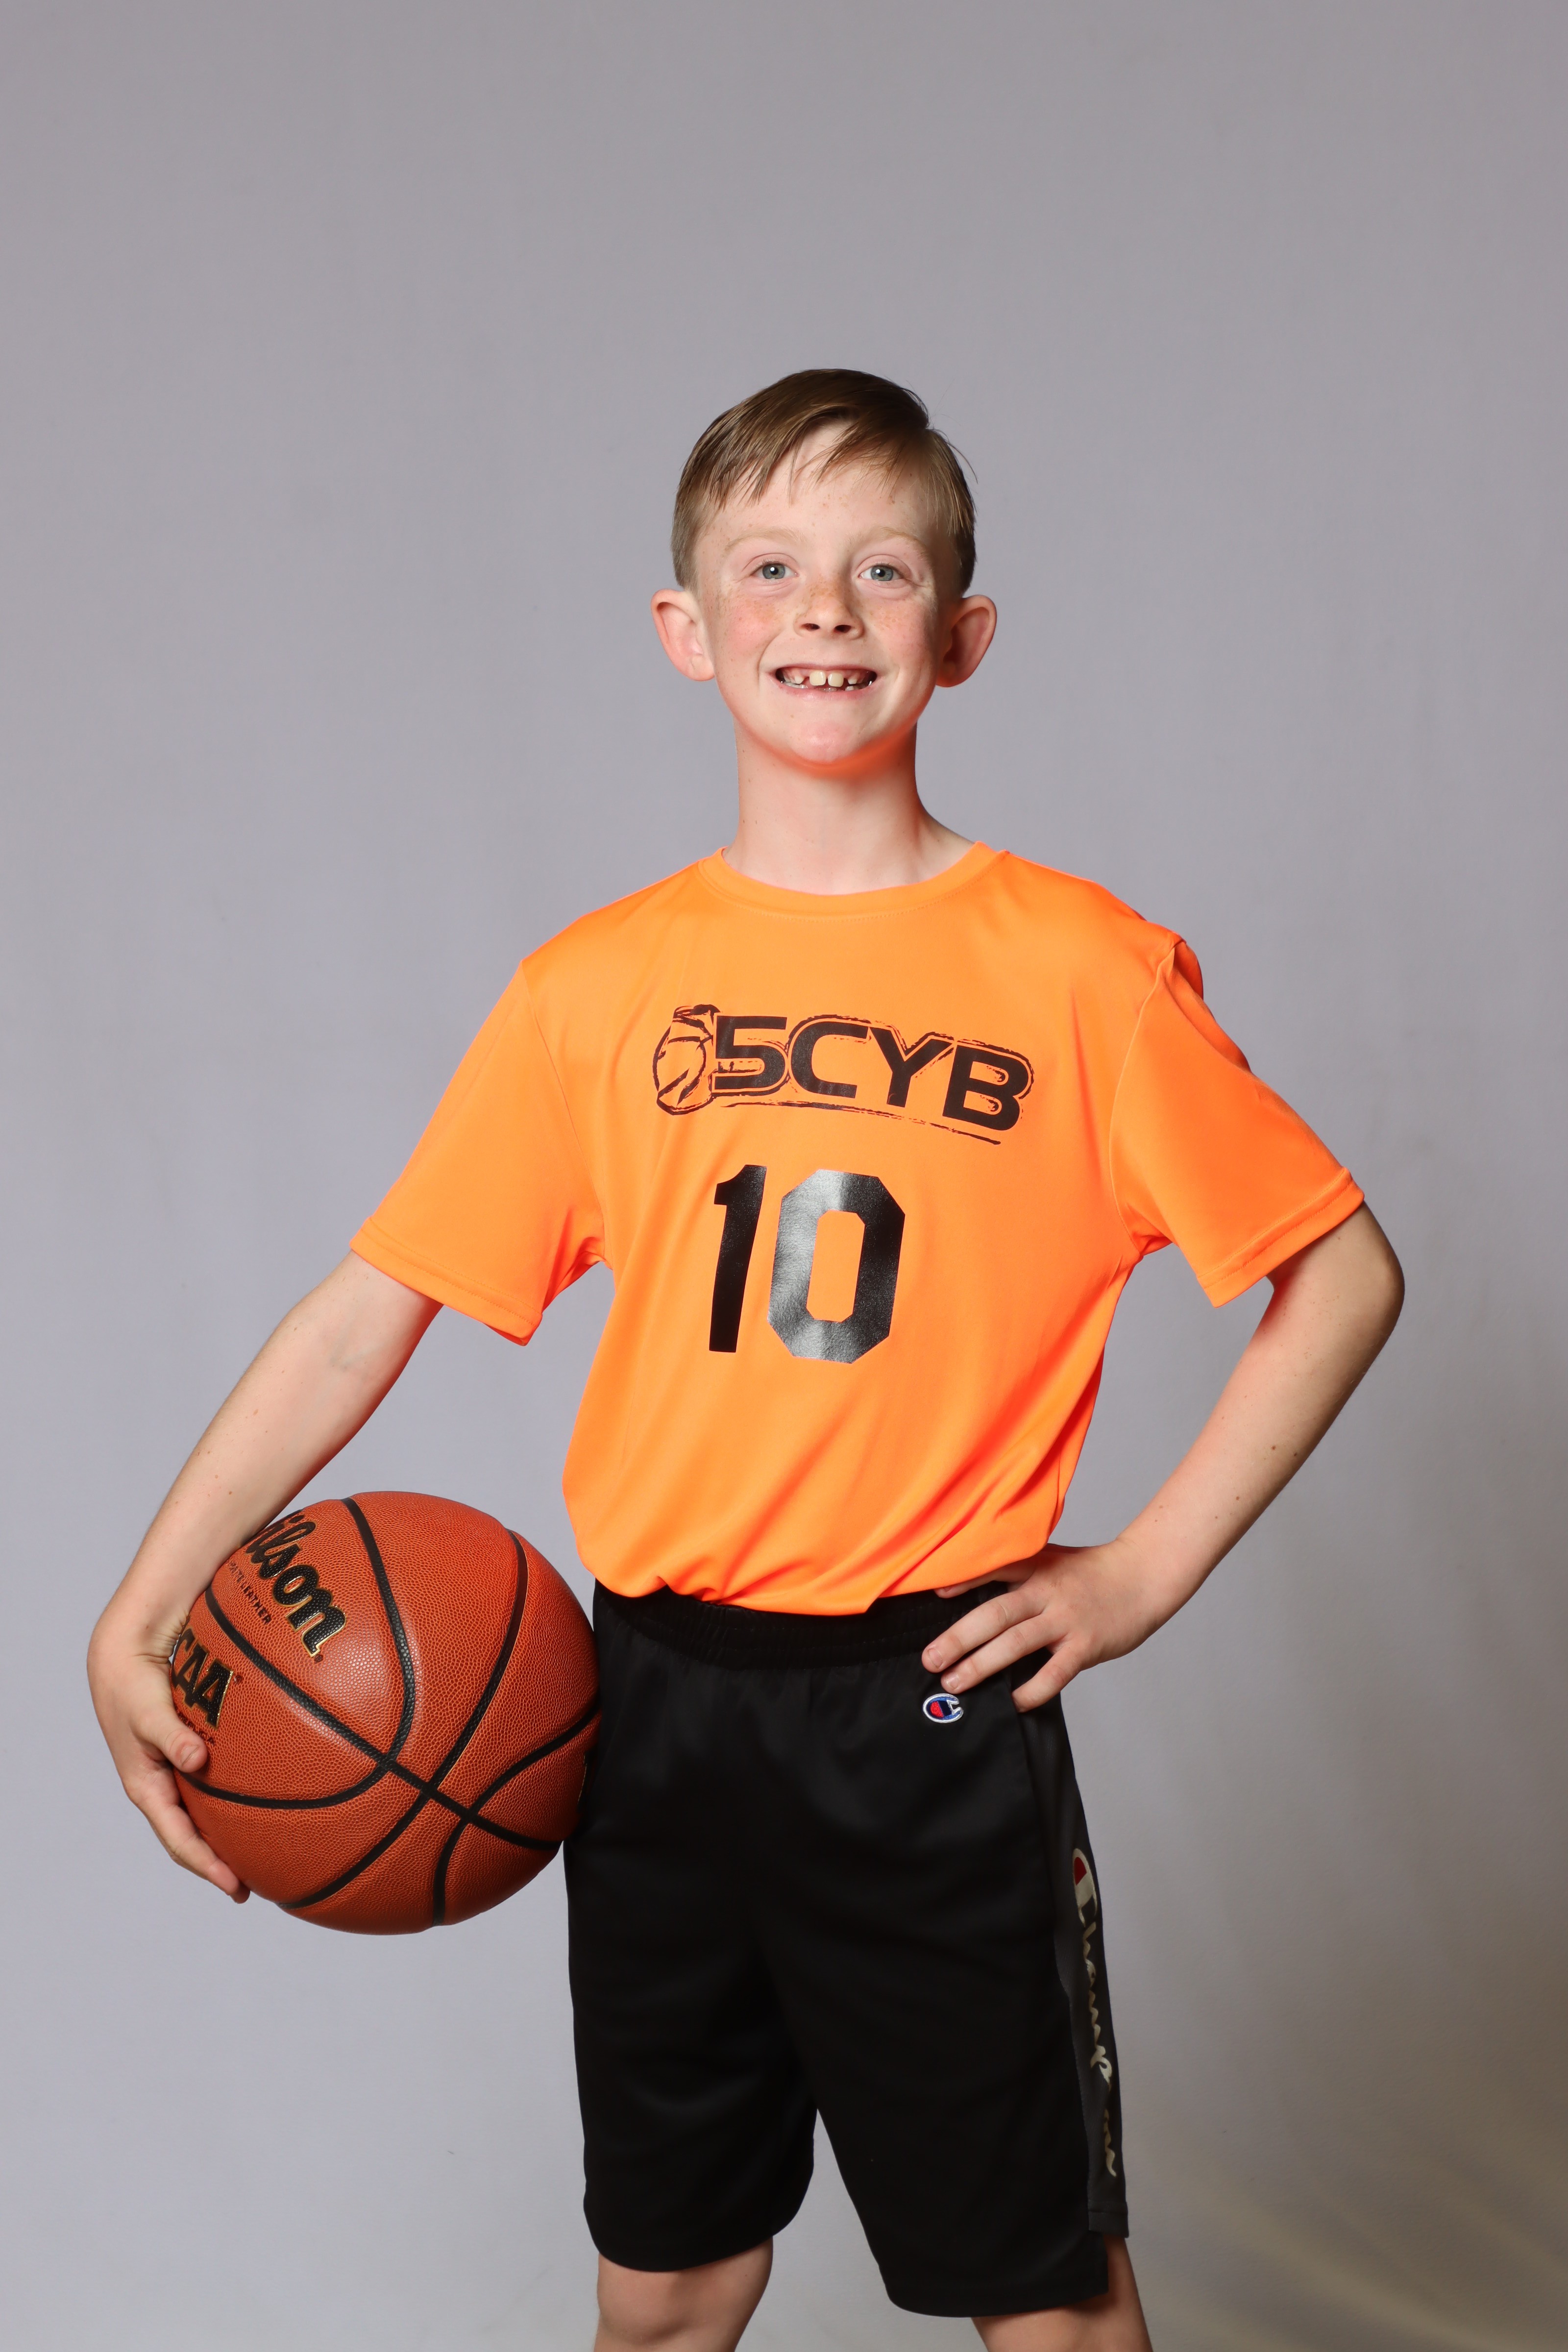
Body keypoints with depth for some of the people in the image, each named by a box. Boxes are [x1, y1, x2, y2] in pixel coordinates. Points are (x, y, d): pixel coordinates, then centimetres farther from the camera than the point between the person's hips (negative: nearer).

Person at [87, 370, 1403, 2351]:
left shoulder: (1081, 969, -5)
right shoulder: (599, 987, 1)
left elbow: (1343, 1271, 1)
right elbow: (369, 1312, 1)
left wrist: (1152, 1567, -5)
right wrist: (136, 1619, -6)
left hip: (938, 1715, -2)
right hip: (660, 1702, 2)